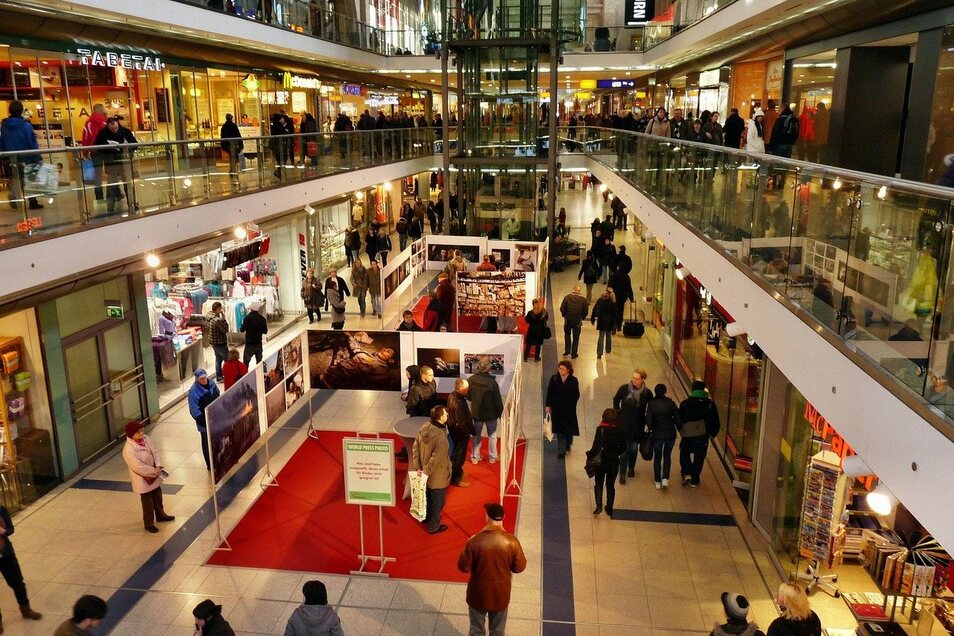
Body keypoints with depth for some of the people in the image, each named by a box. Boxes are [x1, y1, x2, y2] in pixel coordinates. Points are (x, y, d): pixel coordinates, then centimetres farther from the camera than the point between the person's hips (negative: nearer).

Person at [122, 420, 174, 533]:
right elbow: (138, 467, -29)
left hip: (155, 477, 7)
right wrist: (154, 471, -20)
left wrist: (158, 467, -16)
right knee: (148, 503, 9)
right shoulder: (128, 449, -29)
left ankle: (160, 515, 48)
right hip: (143, 481, -7)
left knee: (158, 498, 26)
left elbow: (155, 452, -2)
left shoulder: (145, 438, -7)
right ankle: (149, 523, 28)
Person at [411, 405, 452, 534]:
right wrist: (426, 472, -15)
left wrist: (418, 467, 1)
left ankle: (427, 516, 51)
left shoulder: (424, 428, -11)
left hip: (427, 472, 7)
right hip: (437, 475, -7)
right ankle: (433, 526, 32)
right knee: (437, 501, 15)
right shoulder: (441, 437, -35)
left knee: (428, 496, 30)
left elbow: (415, 448, -3)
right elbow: (435, 459, -31)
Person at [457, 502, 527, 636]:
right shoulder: (511, 541, -19)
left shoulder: (475, 541, -24)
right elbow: (519, 567, -8)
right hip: (501, 593, 1)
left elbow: (463, 566, -13)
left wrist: (466, 551, 4)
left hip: (479, 593, -1)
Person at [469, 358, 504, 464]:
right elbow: (498, 400, -16)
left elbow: (468, 395, 2)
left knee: (476, 435, 18)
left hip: (476, 412, 3)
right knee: (492, 435, 16)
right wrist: (501, 413, -2)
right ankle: (493, 457, 26)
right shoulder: (492, 382, -25)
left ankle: (475, 457, 26)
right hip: (491, 413, -3)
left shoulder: (471, 380, -13)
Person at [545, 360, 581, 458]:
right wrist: (548, 405, -1)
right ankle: (561, 451, 14)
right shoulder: (554, 378, -5)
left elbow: (576, 395, -5)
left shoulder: (573, 380, -10)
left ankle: (568, 444, 41)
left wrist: (570, 406, -12)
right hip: (556, 408, 1)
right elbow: (549, 392, 1)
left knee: (569, 429, 12)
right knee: (559, 431, 6)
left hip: (569, 409, -1)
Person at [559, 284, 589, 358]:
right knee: (576, 338, 11)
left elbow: (562, 308, -8)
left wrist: (564, 315, 9)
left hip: (568, 320, 0)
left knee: (567, 334, 22)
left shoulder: (567, 297, -10)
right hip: (578, 322, 0)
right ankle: (574, 353, 16)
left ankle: (567, 350, 18)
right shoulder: (583, 300, -9)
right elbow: (586, 311, -4)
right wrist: (582, 318, 12)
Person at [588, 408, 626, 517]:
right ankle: (609, 509, 24)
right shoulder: (618, 431, -7)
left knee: (599, 483, 16)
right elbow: (623, 447, 1)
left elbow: (596, 446, -21)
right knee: (611, 485, 17)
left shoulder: (600, 429, -17)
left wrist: (589, 454, -5)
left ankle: (599, 506, 2)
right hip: (614, 461, 2)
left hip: (602, 460, -2)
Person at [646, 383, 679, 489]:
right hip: (670, 434, 0)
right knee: (667, 456, 20)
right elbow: (677, 419, -10)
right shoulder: (670, 403, -12)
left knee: (657, 457, 15)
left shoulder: (651, 404, -12)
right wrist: (670, 423, 10)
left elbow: (648, 421, -14)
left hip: (657, 435, 0)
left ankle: (657, 481, 23)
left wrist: (651, 429, 5)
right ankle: (665, 478, 9)